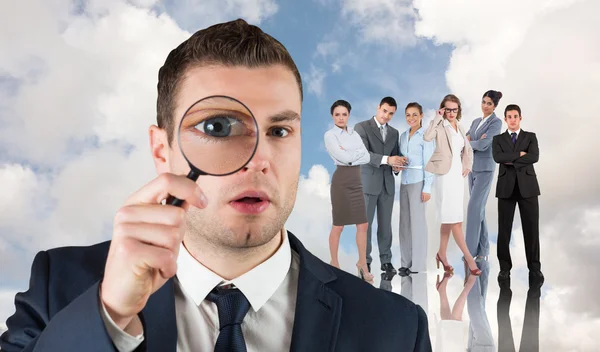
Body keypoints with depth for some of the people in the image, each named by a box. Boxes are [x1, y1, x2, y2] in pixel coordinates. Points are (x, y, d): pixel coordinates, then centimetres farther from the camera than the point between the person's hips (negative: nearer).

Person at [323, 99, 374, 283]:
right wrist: (358, 152, -5)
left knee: (363, 225, 6)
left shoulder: (355, 134, 12)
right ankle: (334, 264, 16)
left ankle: (362, 263, 18)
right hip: (341, 181, -6)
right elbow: (343, 157, -18)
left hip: (356, 181, 6)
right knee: (338, 226, 3)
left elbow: (367, 157, 1)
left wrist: (349, 155, -11)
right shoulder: (330, 135, -6)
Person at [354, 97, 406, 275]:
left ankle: (386, 260, 14)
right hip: (367, 182, -5)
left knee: (385, 224, 7)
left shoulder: (394, 132, 14)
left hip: (387, 183, 5)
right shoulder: (361, 127, -5)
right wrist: (387, 160, -30)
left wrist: (397, 164, -10)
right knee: (365, 223, -1)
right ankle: (365, 261, 7)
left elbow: (395, 156, 15)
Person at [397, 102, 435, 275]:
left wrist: (427, 188, -14)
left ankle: (418, 264, 3)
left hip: (418, 182, -6)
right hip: (404, 181, 6)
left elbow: (429, 163, -9)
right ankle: (406, 262, 13)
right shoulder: (403, 135, 13)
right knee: (405, 221, 7)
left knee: (417, 221, -3)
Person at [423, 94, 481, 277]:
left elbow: (468, 149, 25)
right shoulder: (440, 125, -7)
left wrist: (468, 166, 10)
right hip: (445, 175, -8)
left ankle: (442, 254, 20)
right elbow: (427, 137, -28)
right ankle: (468, 257, -5)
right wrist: (438, 117, -20)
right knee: (455, 219, -8)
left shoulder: (459, 127, 15)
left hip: (457, 175, 8)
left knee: (448, 218, 11)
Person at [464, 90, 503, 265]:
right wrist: (475, 142, -15)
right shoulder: (476, 121, 15)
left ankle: (471, 250, -9)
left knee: (474, 208, -13)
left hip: (485, 169, -8)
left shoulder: (496, 122, -9)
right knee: (478, 208, 8)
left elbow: (483, 145, -20)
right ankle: (483, 249, 14)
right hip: (472, 167, 8)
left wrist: (469, 142, -2)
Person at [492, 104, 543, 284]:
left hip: (527, 186, 0)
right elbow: (498, 157, -10)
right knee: (504, 228, 0)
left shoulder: (531, 137, 10)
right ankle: (505, 268, 8)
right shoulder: (498, 139, 11)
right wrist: (519, 155, -8)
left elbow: (534, 157, -9)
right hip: (506, 187, 0)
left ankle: (534, 268, 8)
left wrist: (511, 161, -9)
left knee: (531, 228, 0)